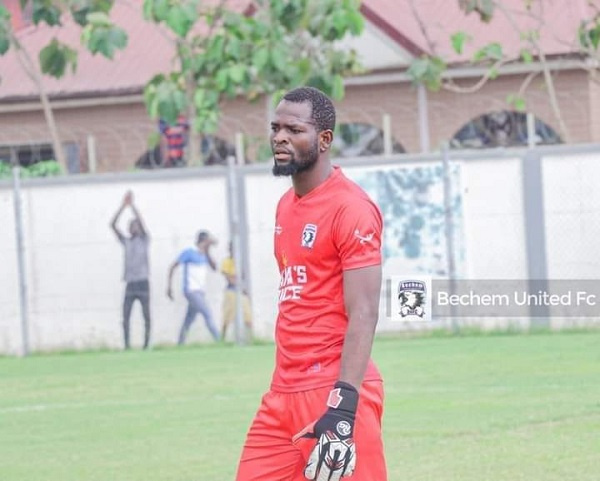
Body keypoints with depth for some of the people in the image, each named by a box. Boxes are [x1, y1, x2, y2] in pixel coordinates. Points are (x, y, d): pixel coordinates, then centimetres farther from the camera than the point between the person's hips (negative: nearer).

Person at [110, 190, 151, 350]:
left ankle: (146, 344, 5)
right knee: (125, 317, -5)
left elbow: (141, 222, -12)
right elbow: (113, 225, 4)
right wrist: (123, 206, -1)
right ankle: (126, 345, -2)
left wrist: (132, 205, -11)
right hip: (130, 284, 3)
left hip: (142, 283, -3)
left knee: (146, 316, -1)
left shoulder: (144, 240, 4)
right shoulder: (126, 242, 12)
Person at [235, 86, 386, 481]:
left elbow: (363, 316, -18)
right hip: (284, 392, 9)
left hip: (336, 391, -9)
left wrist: (343, 409, -26)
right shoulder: (286, 205, 17)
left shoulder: (350, 209, -11)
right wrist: (288, 390, 19)